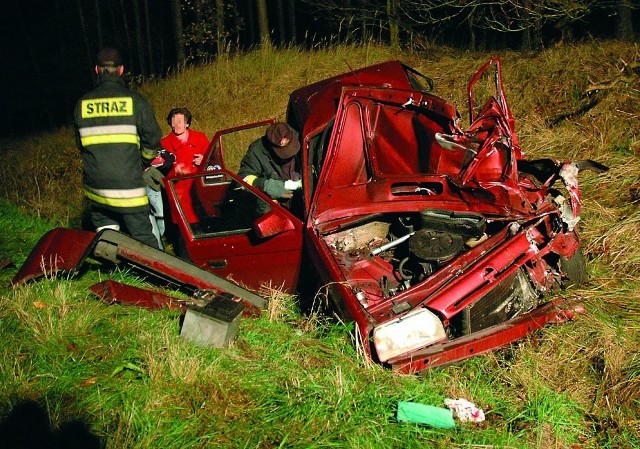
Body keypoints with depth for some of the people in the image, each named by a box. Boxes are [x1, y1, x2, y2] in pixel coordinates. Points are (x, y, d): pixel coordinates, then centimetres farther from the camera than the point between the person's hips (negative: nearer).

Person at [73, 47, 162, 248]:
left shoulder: (82, 104, 6)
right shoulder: (135, 100, -5)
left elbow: (80, 143, 15)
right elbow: (152, 139, 0)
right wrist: (142, 160, 20)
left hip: (94, 188, 3)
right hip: (128, 186, -3)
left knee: (104, 226, 18)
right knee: (143, 238, 2)